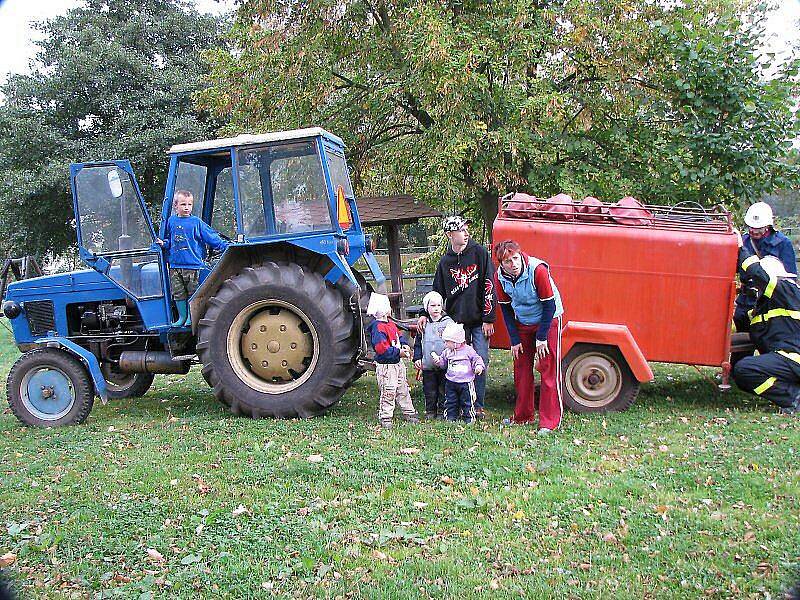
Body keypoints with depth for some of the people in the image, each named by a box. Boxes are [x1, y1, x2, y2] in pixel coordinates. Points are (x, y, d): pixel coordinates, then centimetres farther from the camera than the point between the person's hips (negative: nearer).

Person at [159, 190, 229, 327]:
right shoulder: (171, 221, 9)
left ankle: (191, 317, 14)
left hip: (192, 265, -3)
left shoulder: (197, 222, 0)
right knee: (178, 293, 7)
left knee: (192, 292, 2)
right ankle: (182, 317, 18)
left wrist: (225, 246, -6)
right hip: (175, 265, 3)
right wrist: (164, 243, 1)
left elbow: (211, 237, 0)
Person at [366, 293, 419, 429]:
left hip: (398, 363, 9)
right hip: (386, 366, -9)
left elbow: (399, 336, 23)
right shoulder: (378, 327, -21)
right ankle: (385, 418, 7)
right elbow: (381, 348, -27)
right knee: (388, 393, -4)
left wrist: (404, 345, 2)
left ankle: (409, 413, 28)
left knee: (403, 390, 17)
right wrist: (398, 352, -23)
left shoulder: (391, 324, 10)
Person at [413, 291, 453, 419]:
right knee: (429, 390, 8)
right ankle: (430, 411, 20)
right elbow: (418, 343, 12)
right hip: (427, 365, 2)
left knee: (444, 390, 4)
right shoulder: (424, 324, 7)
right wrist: (417, 358, 3)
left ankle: (442, 411, 15)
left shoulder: (448, 322, -1)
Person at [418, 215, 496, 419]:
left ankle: (478, 406, 9)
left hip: (479, 321, -2)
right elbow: (437, 293, 14)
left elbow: (489, 286, -5)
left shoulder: (479, 252, -2)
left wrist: (488, 318, -9)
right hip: (457, 321, 2)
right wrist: (426, 314, 0)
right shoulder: (445, 262, 8)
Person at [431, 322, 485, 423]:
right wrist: (438, 360, -6)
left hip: (466, 382, -4)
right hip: (451, 381, 4)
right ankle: (451, 416, 19)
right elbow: (443, 363, 13)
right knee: (450, 401, 8)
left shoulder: (468, 350, -7)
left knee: (467, 401, 3)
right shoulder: (447, 352, 5)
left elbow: (477, 359, 0)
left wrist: (479, 366, -18)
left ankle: (469, 418, 14)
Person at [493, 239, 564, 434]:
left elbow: (549, 306, -21)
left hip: (548, 320, -5)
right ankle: (523, 416, 22)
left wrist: (541, 338, -17)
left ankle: (549, 421, -1)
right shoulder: (500, 277, -14)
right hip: (522, 323, 5)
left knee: (548, 371, -6)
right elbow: (506, 309, -1)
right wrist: (514, 340, -3)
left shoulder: (538, 270, -29)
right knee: (521, 370, 9)